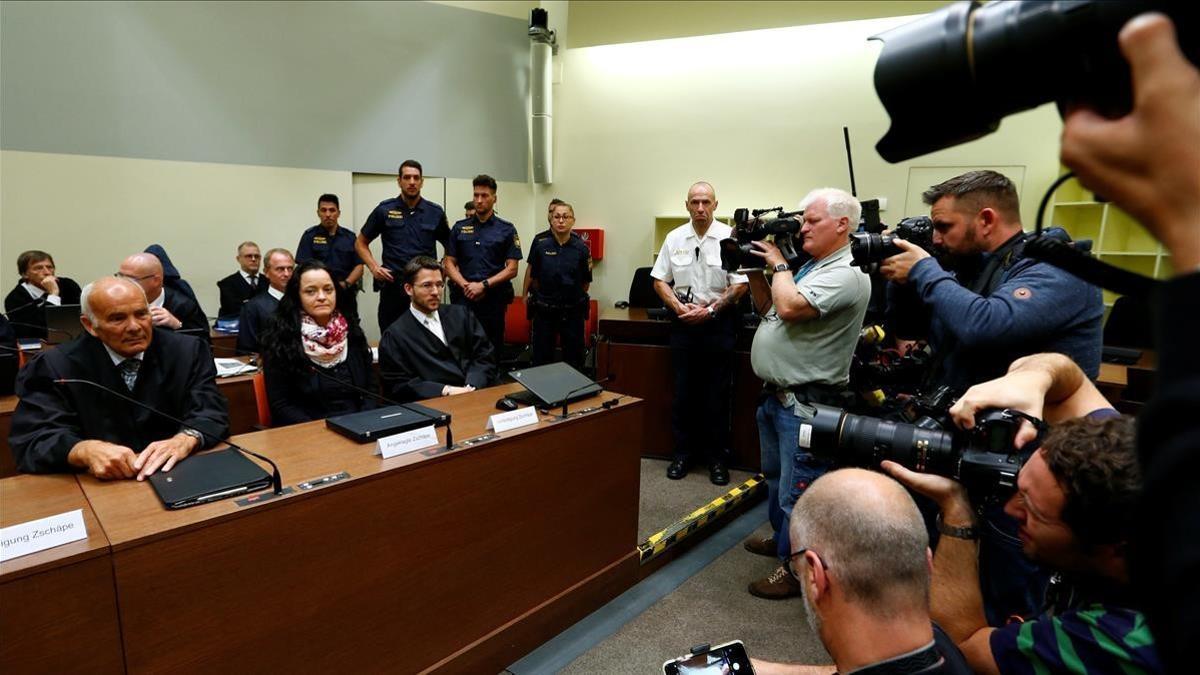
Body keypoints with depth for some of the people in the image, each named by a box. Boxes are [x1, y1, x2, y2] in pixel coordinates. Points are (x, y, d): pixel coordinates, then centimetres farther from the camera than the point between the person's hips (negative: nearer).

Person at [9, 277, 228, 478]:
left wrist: (186, 439, -27)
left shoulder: (188, 352, 2)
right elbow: (31, 440, -7)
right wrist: (87, 450, -28)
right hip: (100, 488, 0)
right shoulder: (56, 367, -1)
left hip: (178, 480, 0)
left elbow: (212, 412, -6)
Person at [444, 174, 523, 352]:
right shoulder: (459, 227, 9)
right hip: (463, 298, 1)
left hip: (494, 299, -1)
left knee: (493, 349, 6)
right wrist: (466, 286, -10)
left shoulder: (506, 229, 3)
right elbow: (450, 264, 7)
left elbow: (512, 269, -2)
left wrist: (483, 285, -12)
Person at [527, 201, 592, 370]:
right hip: (544, 310, 0)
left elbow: (586, 282, 5)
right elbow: (533, 275, 9)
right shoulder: (540, 243, -4)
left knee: (574, 360, 8)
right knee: (541, 358, 7)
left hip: (573, 311, 0)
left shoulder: (581, 248, -5)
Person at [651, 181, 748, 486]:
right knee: (682, 391, 9)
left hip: (718, 323, -2)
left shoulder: (729, 237, -6)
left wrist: (710, 310, -13)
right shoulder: (674, 238, 4)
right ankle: (682, 452, 22)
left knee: (717, 394, 5)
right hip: (683, 322, 3)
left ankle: (717, 457, 18)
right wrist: (679, 307, -7)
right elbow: (660, 280, 8)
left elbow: (741, 284, -7)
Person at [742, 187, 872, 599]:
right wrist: (755, 271, 5)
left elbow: (789, 307, -30)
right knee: (775, 477, 25)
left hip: (805, 403, -10)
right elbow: (768, 308, 20)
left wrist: (778, 264, -13)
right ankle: (782, 538, 43)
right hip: (776, 394, 10)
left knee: (796, 491, 0)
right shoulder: (809, 267, 13)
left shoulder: (846, 275, -19)